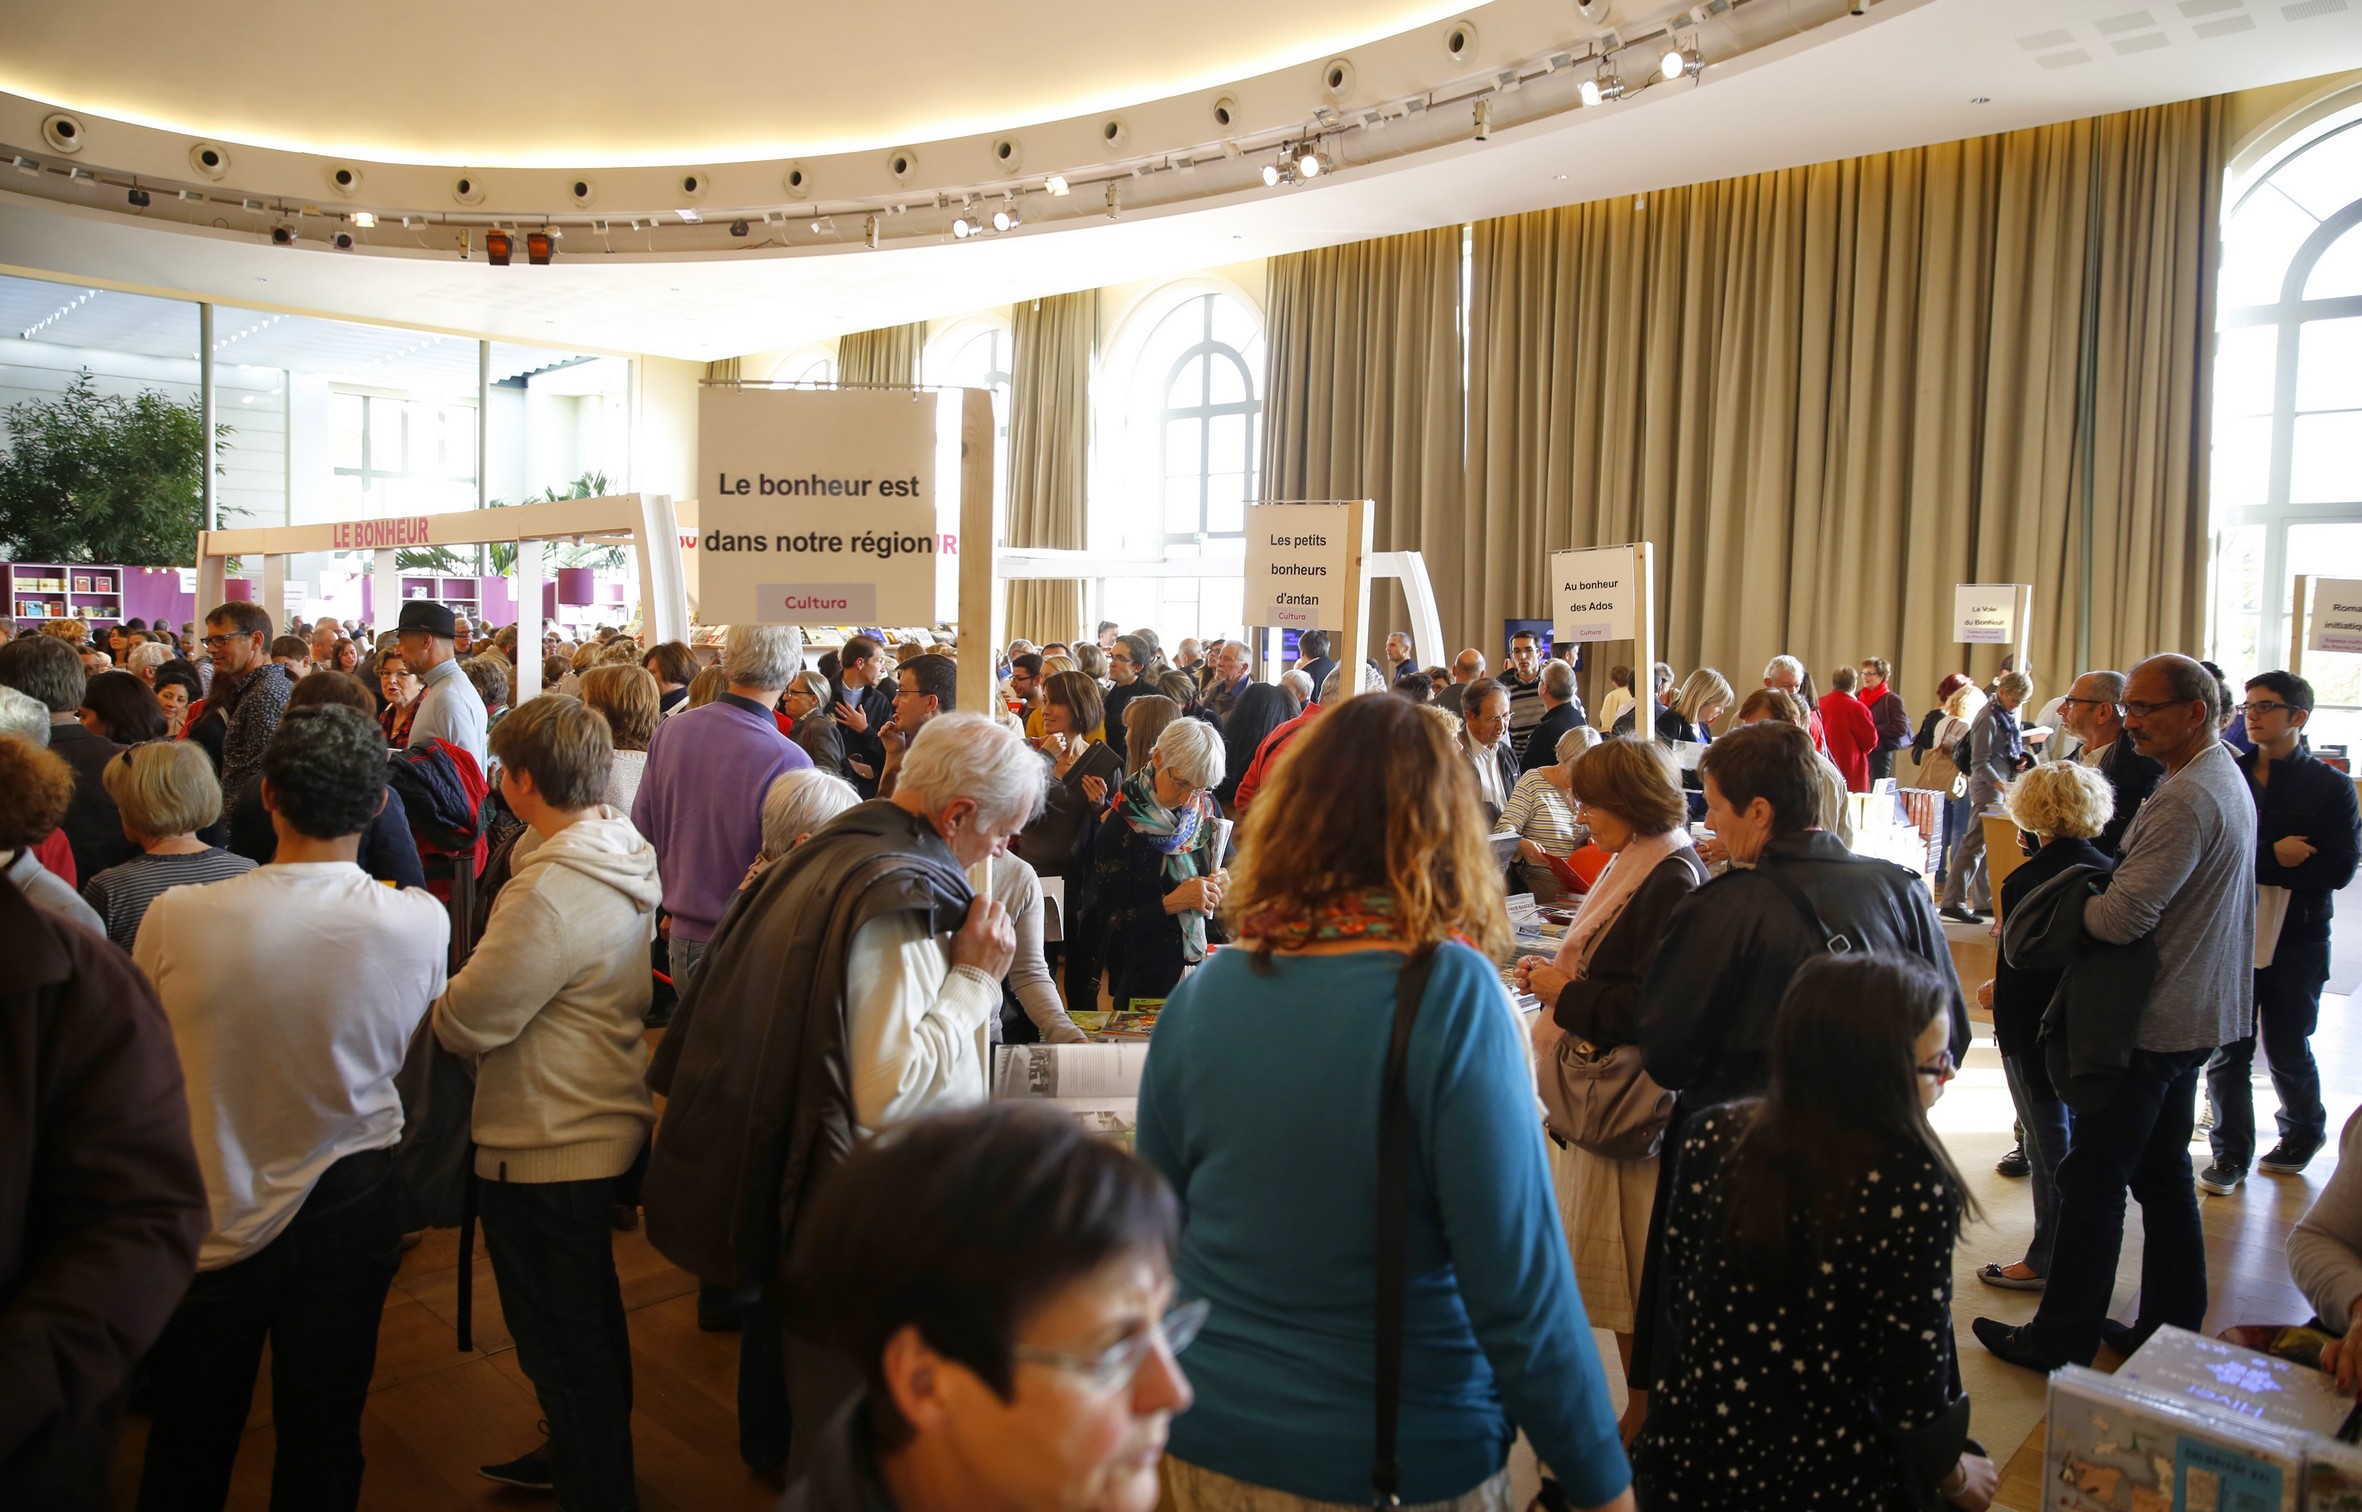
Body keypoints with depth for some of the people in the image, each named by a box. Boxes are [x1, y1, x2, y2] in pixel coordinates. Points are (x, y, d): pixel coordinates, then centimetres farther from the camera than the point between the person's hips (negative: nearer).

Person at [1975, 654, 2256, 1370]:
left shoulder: (2186, 799, -23)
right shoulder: (2226, 781, 12)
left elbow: (2122, 918, -28)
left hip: (2151, 1023, -10)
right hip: (2193, 1015, 10)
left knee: (2092, 1179, 0)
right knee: (2163, 1176, 18)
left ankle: (2062, 1337, 9)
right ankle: (2174, 1326, 28)